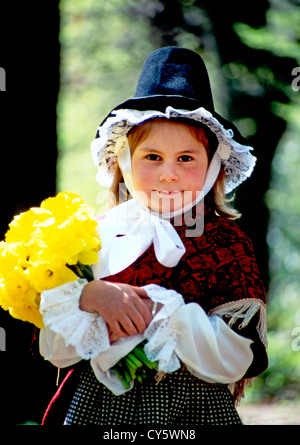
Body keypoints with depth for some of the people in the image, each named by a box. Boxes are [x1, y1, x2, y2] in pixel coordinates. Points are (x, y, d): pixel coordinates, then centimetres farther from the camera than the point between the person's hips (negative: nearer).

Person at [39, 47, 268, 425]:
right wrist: (91, 296, -20)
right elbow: (53, 346, -4)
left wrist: (155, 315, -17)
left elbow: (239, 358, -12)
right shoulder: (97, 234, 0)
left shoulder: (229, 244, -4)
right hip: (97, 405, 1)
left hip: (195, 409, -1)